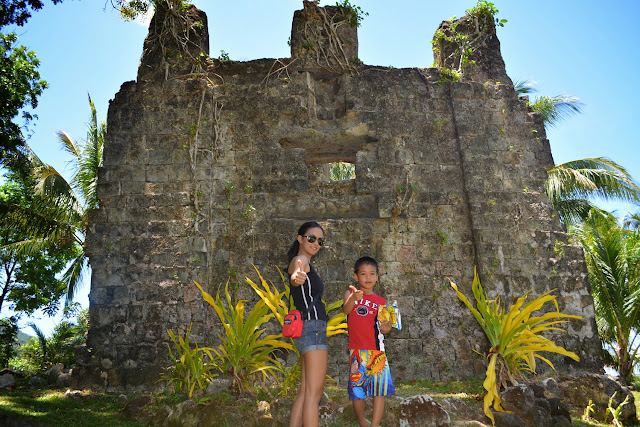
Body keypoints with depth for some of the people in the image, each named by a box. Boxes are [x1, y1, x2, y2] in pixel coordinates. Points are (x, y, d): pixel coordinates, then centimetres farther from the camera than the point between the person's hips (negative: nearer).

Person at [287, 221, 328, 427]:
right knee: (314, 392, -10)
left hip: (308, 329, 10)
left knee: (305, 391, 11)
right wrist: (297, 276, -56)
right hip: (312, 327, -10)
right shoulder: (299, 259, -10)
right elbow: (296, 270, -35)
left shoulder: (306, 263, 20)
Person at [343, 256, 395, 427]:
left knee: (380, 387, -6)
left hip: (377, 349, 2)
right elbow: (346, 310, -19)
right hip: (357, 349, -2)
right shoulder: (351, 293, 2)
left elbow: (382, 327, 9)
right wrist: (353, 298, -40)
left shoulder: (381, 301, 9)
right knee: (357, 386, 6)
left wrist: (385, 328, -16)